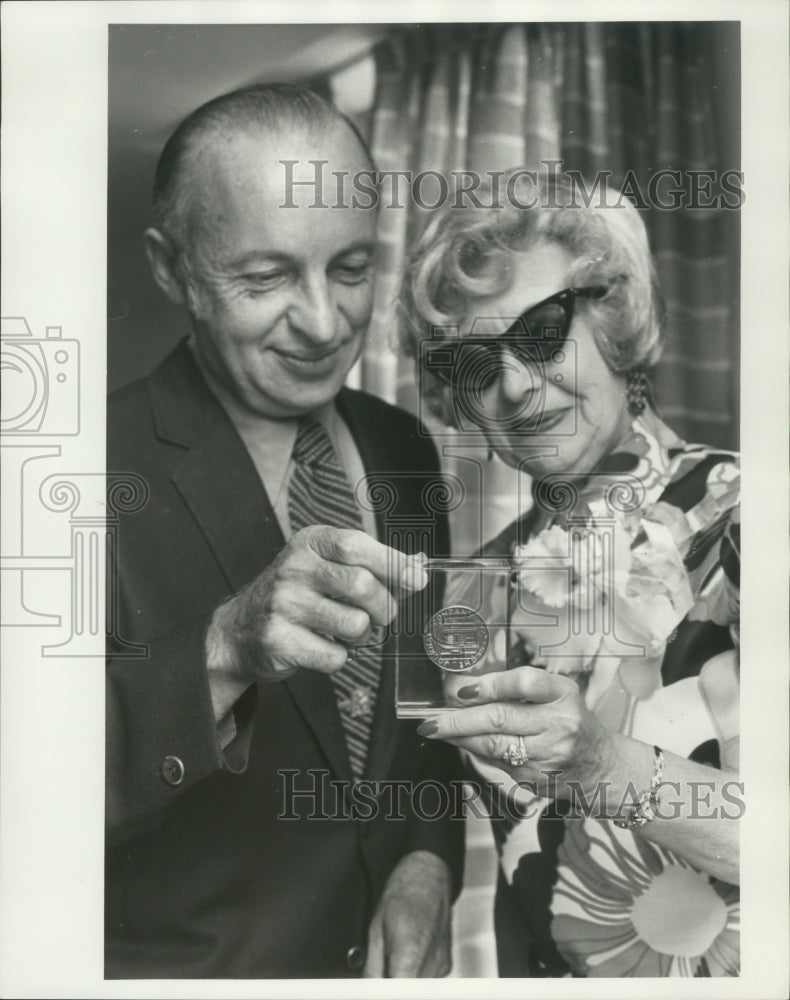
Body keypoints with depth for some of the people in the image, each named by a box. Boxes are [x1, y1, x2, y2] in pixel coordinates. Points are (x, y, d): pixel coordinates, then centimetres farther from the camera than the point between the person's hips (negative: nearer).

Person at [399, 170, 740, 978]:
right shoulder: (490, 585, -6)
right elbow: (520, 865, 2)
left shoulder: (730, 521, -18)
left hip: (723, 956, -3)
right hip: (558, 965, 4)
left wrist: (610, 767, -33)